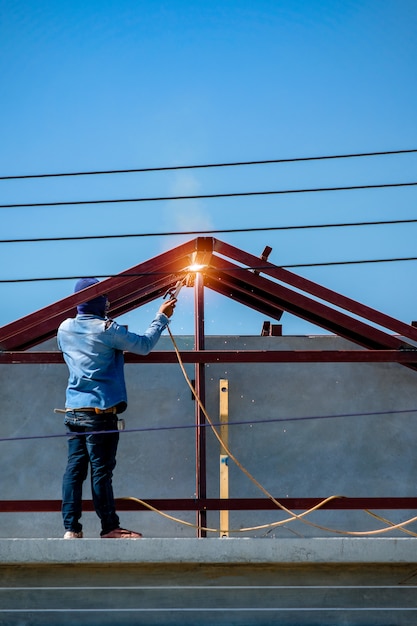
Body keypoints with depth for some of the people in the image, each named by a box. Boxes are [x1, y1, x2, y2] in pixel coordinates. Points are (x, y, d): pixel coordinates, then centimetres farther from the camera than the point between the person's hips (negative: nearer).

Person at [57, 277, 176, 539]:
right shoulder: (107, 329, -11)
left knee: (74, 469, 6)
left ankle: (71, 528, 7)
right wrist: (162, 317, 8)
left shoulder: (65, 329, 7)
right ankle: (110, 528, 8)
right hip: (101, 411, -6)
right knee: (101, 471, -1)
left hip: (74, 410, 6)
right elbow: (144, 345, -5)